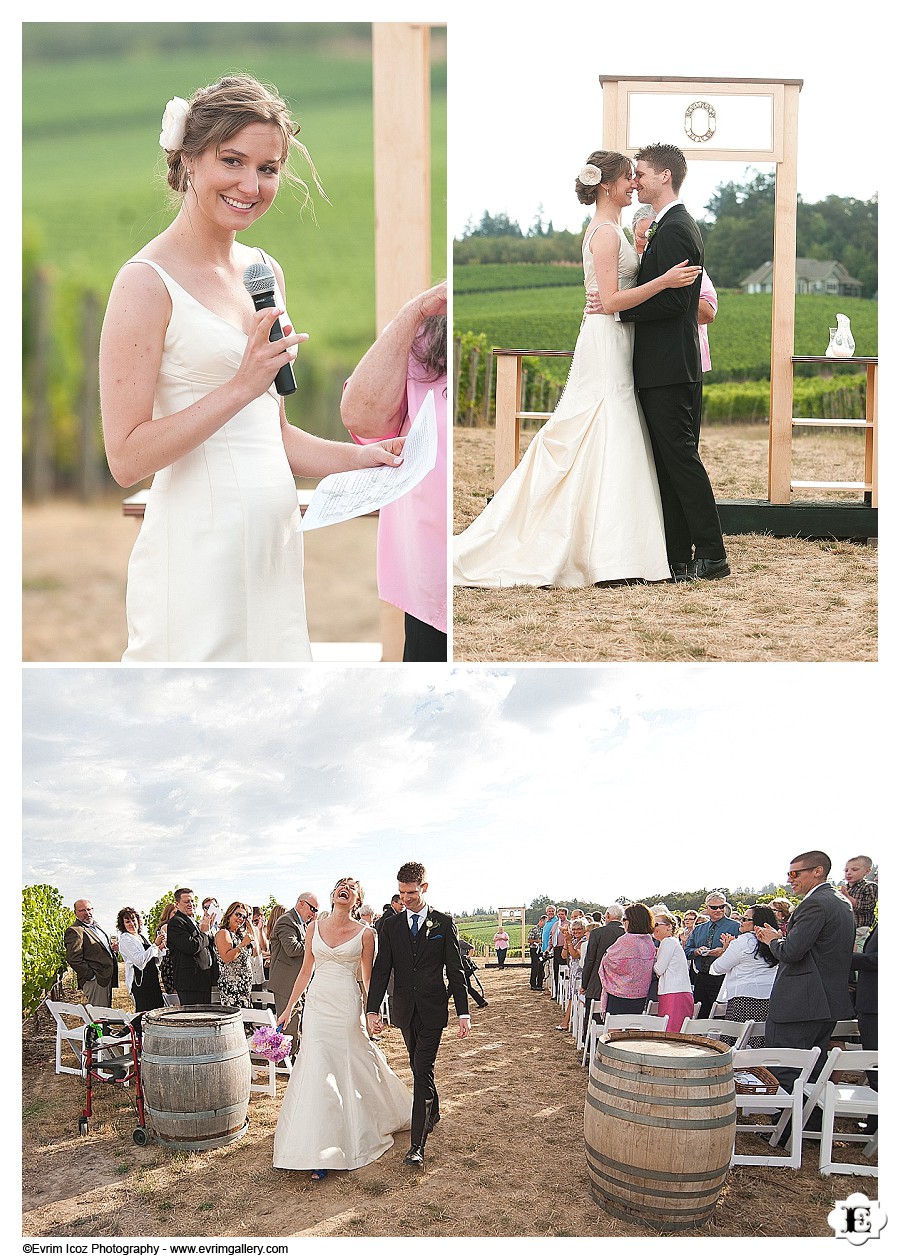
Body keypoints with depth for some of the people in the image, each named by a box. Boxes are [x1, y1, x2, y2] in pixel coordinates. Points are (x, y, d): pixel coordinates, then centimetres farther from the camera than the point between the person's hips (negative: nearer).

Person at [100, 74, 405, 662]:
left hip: (276, 541, 7)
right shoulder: (149, 281, -10)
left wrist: (360, 458, 7)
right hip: (200, 543, -7)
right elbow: (127, 458, -16)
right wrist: (242, 386, -21)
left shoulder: (266, 272, 13)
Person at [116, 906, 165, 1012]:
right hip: (140, 981, -8)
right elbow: (140, 961, -19)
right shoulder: (125, 939, -5)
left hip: (152, 980, 8)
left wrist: (160, 948, 4)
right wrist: (155, 944, -18)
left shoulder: (142, 936, 17)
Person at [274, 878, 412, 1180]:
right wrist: (288, 1007, 12)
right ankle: (319, 1150, 7)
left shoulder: (364, 934, -2)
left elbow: (368, 978, 3)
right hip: (317, 1004, 2)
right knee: (317, 1070, -2)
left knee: (355, 1066, 2)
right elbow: (306, 970, 12)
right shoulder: (315, 927, 6)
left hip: (347, 1006, -2)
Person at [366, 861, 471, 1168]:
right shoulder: (391, 926, 4)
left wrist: (463, 1013, -5)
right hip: (405, 1010, 4)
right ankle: (433, 1113, 40)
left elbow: (455, 970, -1)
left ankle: (417, 1145, -11)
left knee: (422, 1072, -10)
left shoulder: (443, 923, -2)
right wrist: (372, 1009, -12)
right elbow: (381, 970, 0)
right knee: (420, 1068, 16)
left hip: (433, 1010, -3)